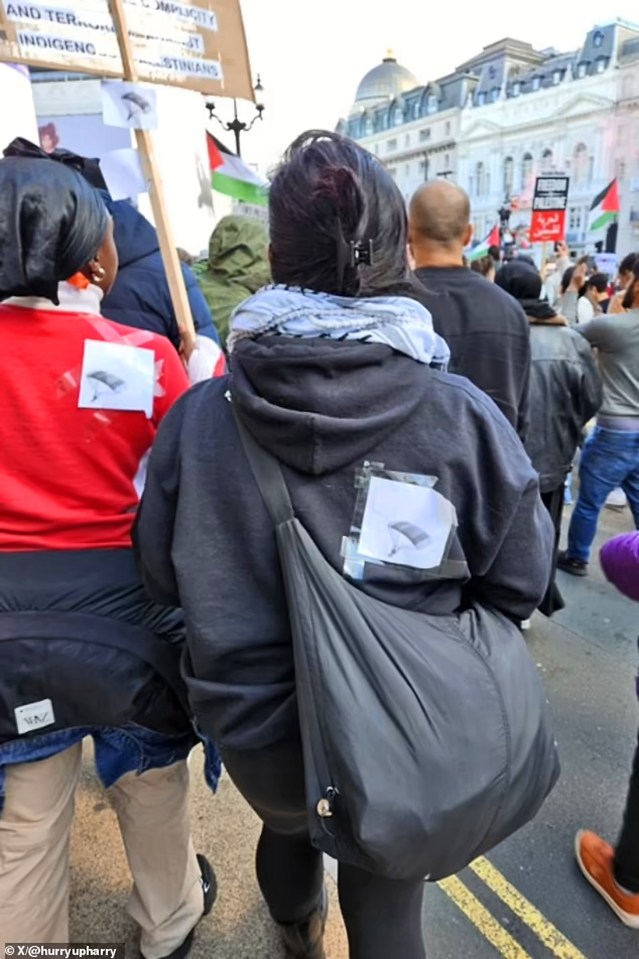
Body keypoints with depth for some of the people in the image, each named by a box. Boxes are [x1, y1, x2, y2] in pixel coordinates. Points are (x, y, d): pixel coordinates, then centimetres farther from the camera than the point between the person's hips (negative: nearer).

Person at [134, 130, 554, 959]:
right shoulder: (462, 414, -22)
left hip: (255, 720, 3)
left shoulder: (200, 415, -20)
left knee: (286, 825, 35)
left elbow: (163, 576, -6)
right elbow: (518, 584, -10)